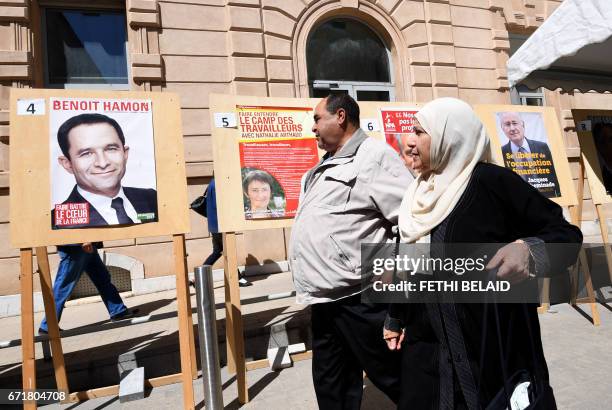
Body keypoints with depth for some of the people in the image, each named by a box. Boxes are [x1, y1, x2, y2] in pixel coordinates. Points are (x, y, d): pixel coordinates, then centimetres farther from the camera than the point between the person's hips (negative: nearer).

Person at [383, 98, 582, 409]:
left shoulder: (491, 181, -13)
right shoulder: (420, 196, 4)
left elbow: (566, 233, -10)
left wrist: (527, 250, -32)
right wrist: (394, 319, 18)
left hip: (494, 349, -5)